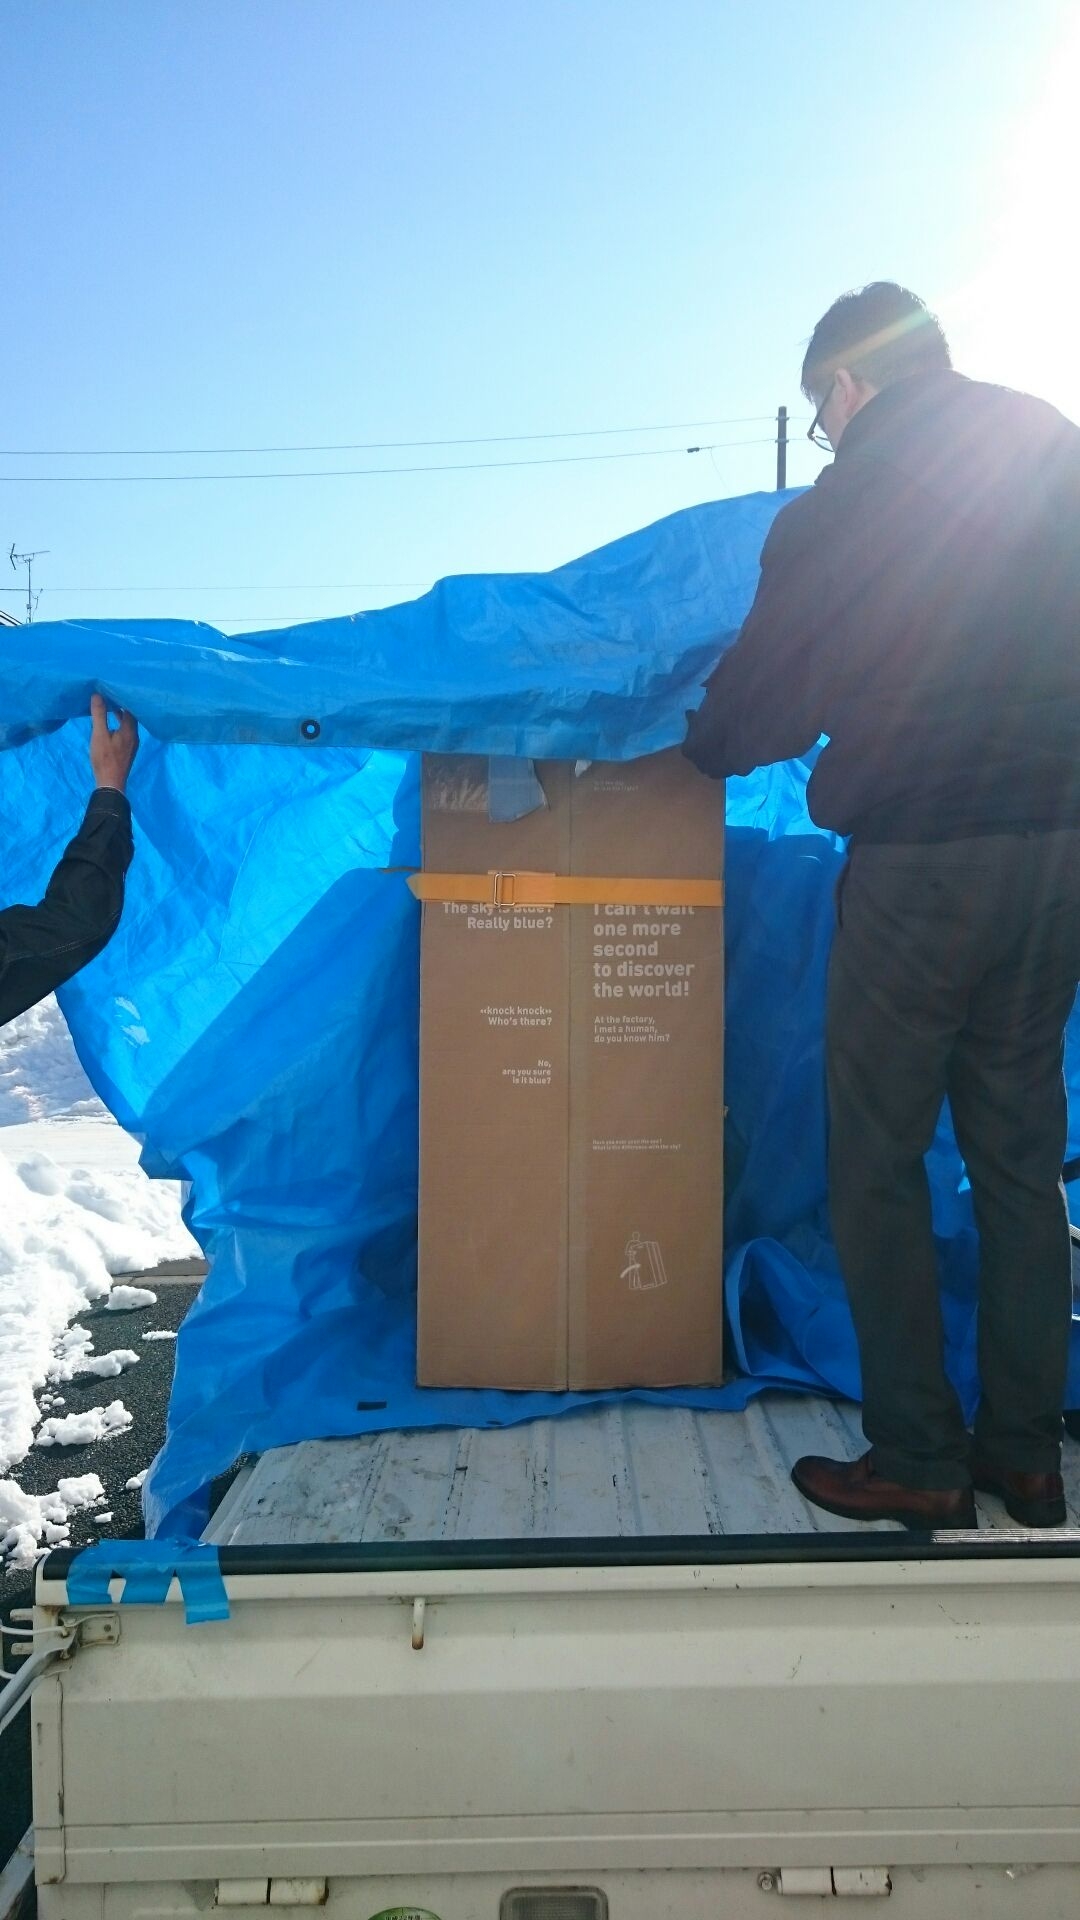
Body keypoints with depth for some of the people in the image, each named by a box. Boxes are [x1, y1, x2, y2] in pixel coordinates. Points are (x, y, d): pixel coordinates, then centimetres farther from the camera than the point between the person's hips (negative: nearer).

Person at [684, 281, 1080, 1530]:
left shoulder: (844, 505, -4)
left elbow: (764, 701, 2)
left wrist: (699, 748, 21)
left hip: (920, 858, -6)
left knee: (876, 1157, 5)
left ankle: (916, 1461, 10)